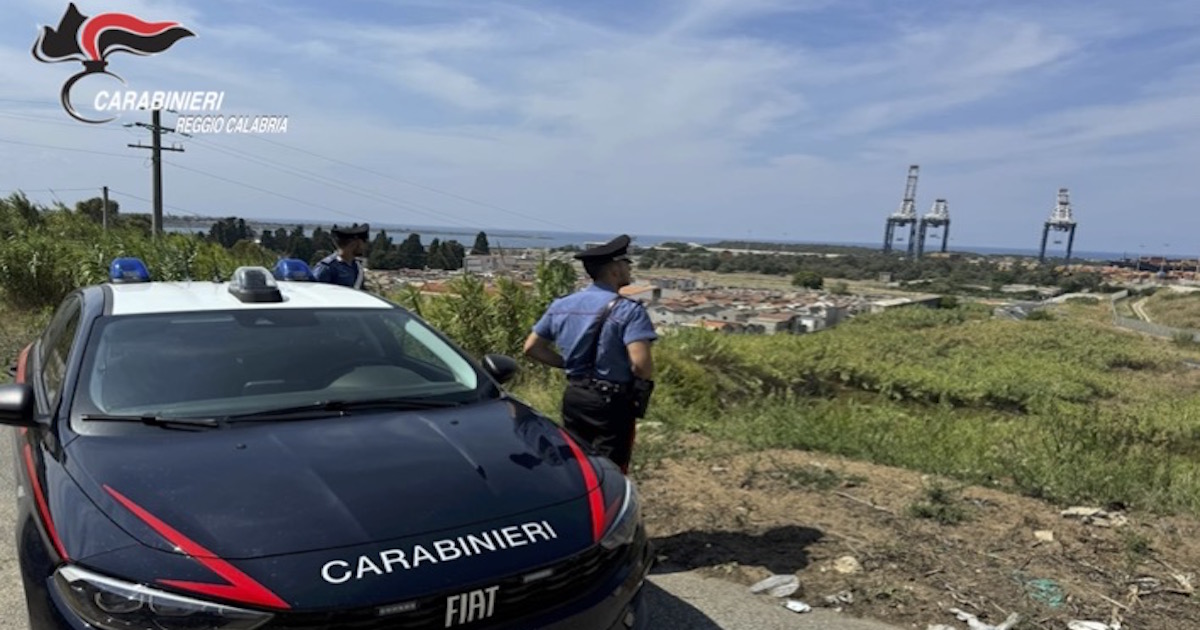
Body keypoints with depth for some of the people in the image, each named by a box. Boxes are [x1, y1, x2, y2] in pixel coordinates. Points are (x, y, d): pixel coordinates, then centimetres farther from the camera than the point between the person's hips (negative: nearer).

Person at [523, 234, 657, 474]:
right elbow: (641, 363, -27)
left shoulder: (562, 305, 4)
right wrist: (645, 382, -5)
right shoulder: (628, 310, -17)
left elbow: (532, 347, 9)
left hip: (574, 396, 6)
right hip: (612, 401, -6)